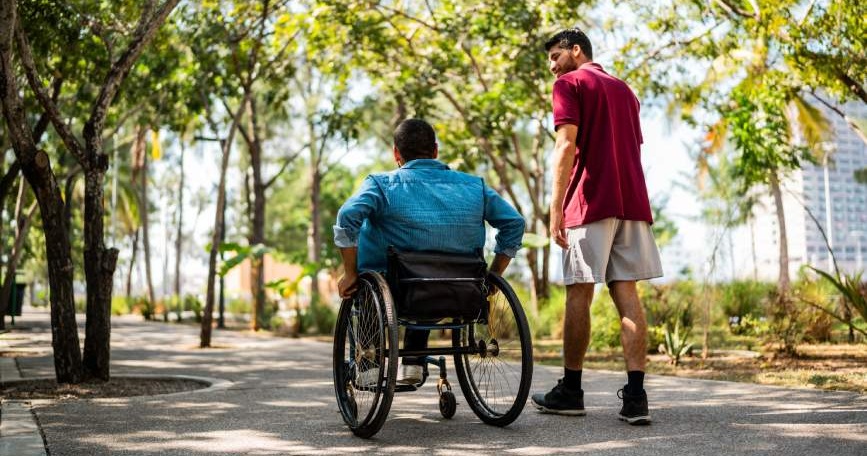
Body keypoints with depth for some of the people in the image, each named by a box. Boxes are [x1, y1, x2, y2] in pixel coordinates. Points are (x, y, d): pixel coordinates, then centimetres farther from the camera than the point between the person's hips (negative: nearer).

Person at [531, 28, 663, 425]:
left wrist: (555, 207, -15)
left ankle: (571, 391, 8)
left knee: (579, 293, 1)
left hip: (591, 202, -6)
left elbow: (567, 144, -12)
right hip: (632, 200, 6)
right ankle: (635, 396, -6)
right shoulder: (624, 89, 23)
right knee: (627, 293, 1)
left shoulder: (569, 84, 1)